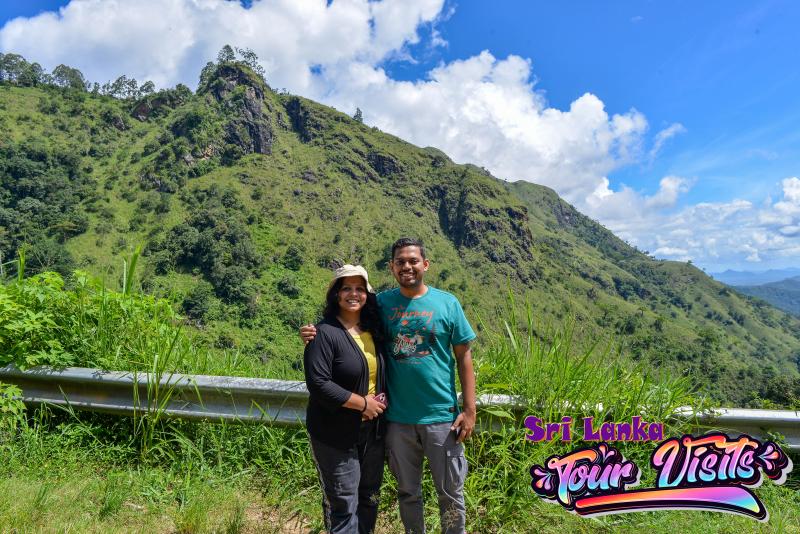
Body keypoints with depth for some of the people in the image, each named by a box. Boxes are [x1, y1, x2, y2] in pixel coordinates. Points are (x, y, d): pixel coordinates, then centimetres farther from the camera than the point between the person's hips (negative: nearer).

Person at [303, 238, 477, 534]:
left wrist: (469, 409, -6)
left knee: (451, 493, 14)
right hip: (397, 419, 2)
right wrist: (317, 333, -14)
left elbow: (463, 357, -2)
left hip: (442, 417, -1)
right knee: (408, 493, 20)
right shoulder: (381, 302, -1)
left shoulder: (447, 303, -4)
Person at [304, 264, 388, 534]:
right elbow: (319, 385, -24)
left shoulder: (374, 329, 4)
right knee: (343, 505, 6)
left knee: (369, 497, 21)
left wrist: (383, 399, -2)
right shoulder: (325, 333, -16)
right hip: (336, 434, -6)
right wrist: (363, 403, -17)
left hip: (372, 430, 7)